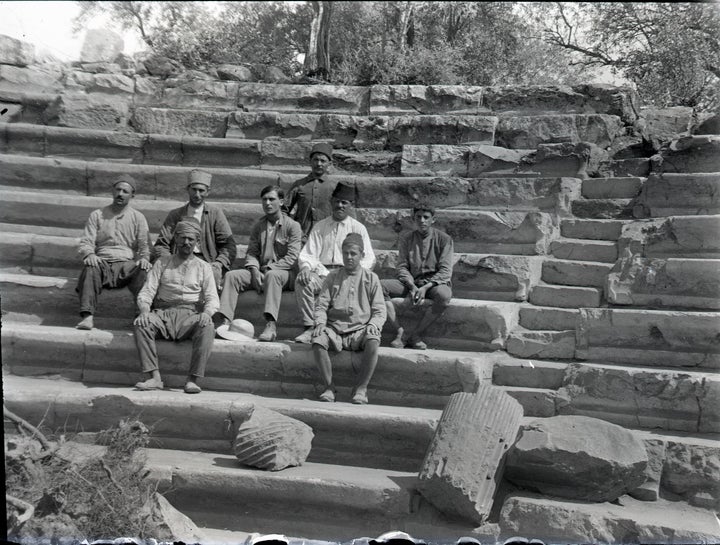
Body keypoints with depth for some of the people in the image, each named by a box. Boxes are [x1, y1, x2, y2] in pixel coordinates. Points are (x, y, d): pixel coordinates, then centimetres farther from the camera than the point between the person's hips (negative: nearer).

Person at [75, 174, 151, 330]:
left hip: (127, 264, 0)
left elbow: (145, 246, 6)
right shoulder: (97, 215, 15)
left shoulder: (138, 218, 14)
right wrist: (89, 254, -18)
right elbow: (85, 242, 7)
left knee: (143, 271, -34)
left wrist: (144, 258, -18)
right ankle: (87, 316, -39)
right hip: (102, 263, 1)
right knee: (90, 267, -35)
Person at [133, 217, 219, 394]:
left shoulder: (203, 267, 15)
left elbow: (212, 298, 5)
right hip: (163, 313, 1)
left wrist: (207, 313, -19)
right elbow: (146, 292, 9)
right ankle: (154, 377, -28)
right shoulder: (162, 263, 18)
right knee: (141, 324, -29)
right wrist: (144, 311, -14)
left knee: (207, 327, -34)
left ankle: (192, 380, -33)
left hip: (190, 315, -1)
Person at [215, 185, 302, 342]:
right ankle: (224, 320, -27)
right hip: (261, 272, 5)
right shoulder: (258, 226, 18)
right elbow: (252, 252, 11)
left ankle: (271, 325, -48)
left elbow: (292, 258, -8)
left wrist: (269, 268, -15)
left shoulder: (292, 226, 1)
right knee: (231, 275, -17)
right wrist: (255, 271, -10)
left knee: (272, 275, -39)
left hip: (285, 272, -5)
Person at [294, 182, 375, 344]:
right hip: (322, 273, 2)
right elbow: (308, 254, 9)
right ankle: (310, 328, -25)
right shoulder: (320, 227, 18)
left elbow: (368, 258, 4)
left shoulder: (358, 228, 12)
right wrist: (306, 268, -15)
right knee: (302, 281, -29)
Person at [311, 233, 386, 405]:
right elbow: (321, 305, 9)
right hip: (335, 328, 2)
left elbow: (379, 310, 6)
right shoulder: (333, 277, 12)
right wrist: (320, 322, -10)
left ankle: (361, 388, -20)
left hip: (360, 329, -1)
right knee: (317, 340, -30)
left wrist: (373, 324, -14)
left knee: (373, 341, -35)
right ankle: (328, 386, -14)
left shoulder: (371, 278, 8)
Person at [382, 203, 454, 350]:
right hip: (410, 282, 2)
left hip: (434, 282, -2)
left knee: (444, 295, -39)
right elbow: (402, 267, 3)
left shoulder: (443, 239, 0)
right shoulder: (406, 239, 8)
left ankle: (415, 335, -24)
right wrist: (412, 286, -17)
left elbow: (445, 271, -7)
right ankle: (400, 331, -23)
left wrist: (425, 287, -21)